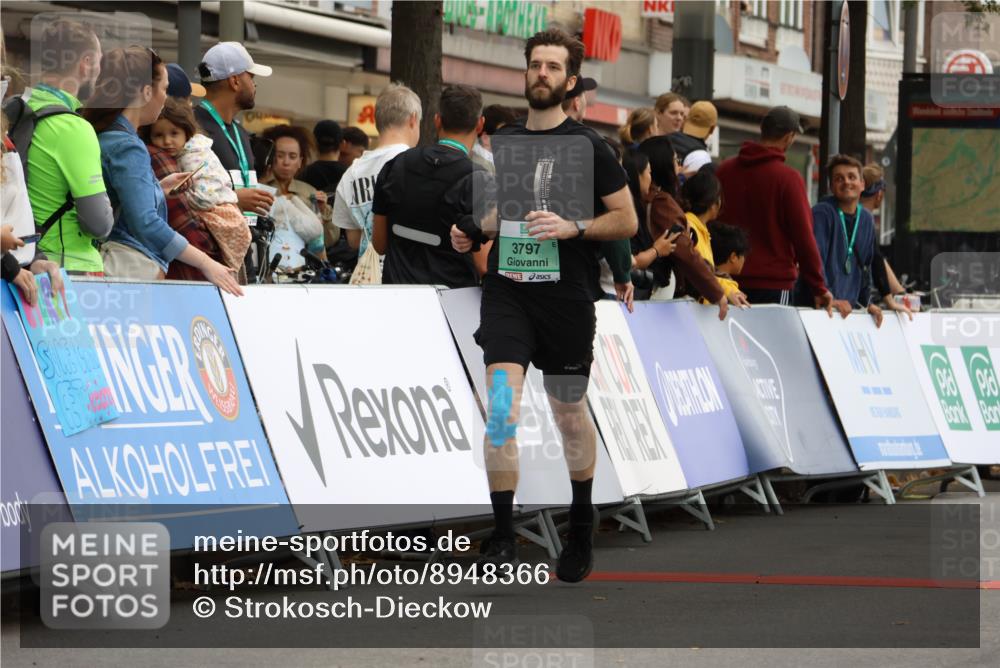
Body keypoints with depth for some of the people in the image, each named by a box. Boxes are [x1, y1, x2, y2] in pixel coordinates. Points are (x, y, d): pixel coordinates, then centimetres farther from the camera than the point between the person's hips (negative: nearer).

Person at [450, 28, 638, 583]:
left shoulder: (587, 146, -3)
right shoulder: (500, 142, 9)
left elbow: (626, 220, -3)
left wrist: (572, 228, -18)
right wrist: (470, 233, 5)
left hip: (567, 301, -2)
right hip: (507, 292, 2)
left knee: (570, 414, 13)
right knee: (500, 408, -15)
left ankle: (581, 530, 34)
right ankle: (502, 538, -12)